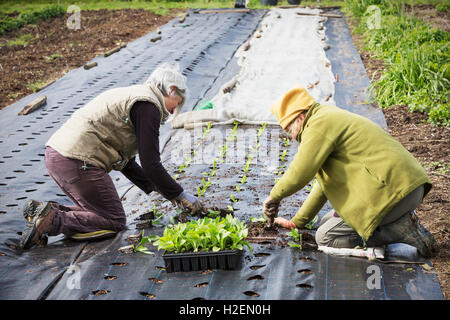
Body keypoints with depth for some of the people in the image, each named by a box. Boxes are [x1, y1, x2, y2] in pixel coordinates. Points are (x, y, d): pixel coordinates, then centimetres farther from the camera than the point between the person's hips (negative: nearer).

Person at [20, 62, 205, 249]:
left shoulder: (132, 96, 24)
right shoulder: (148, 106, -7)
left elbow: (125, 162, 25)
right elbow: (150, 164, -12)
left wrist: (157, 189, 22)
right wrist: (180, 195, -1)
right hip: (78, 162, -10)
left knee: (98, 212, 18)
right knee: (114, 222, -1)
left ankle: (43, 210, 6)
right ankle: (53, 221, -13)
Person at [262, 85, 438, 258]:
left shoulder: (319, 124, -7)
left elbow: (299, 174, -15)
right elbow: (325, 182, 30)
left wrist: (274, 197, 4)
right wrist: (297, 221, 32)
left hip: (392, 190, -10)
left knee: (325, 236, -3)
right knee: (327, 221, 19)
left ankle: (402, 230, -8)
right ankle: (402, 221, 9)